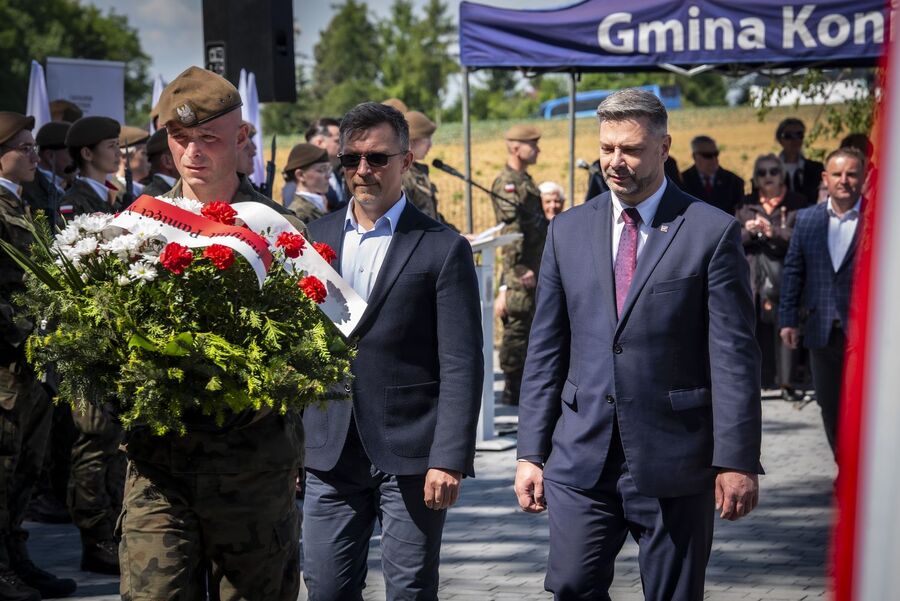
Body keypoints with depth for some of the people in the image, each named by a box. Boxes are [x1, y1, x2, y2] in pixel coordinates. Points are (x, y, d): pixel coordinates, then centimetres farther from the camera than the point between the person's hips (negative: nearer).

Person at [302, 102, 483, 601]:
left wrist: (450, 460, -13)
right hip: (330, 452, 4)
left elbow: (461, 366, -7)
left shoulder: (443, 248, -3)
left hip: (410, 455, -3)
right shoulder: (314, 238, 10)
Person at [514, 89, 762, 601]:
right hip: (582, 458, 3)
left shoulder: (713, 232, -4)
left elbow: (735, 357, -6)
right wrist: (531, 452, 5)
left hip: (675, 461, -3)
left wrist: (738, 461, -10)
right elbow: (546, 352, 9)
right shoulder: (568, 231, 8)